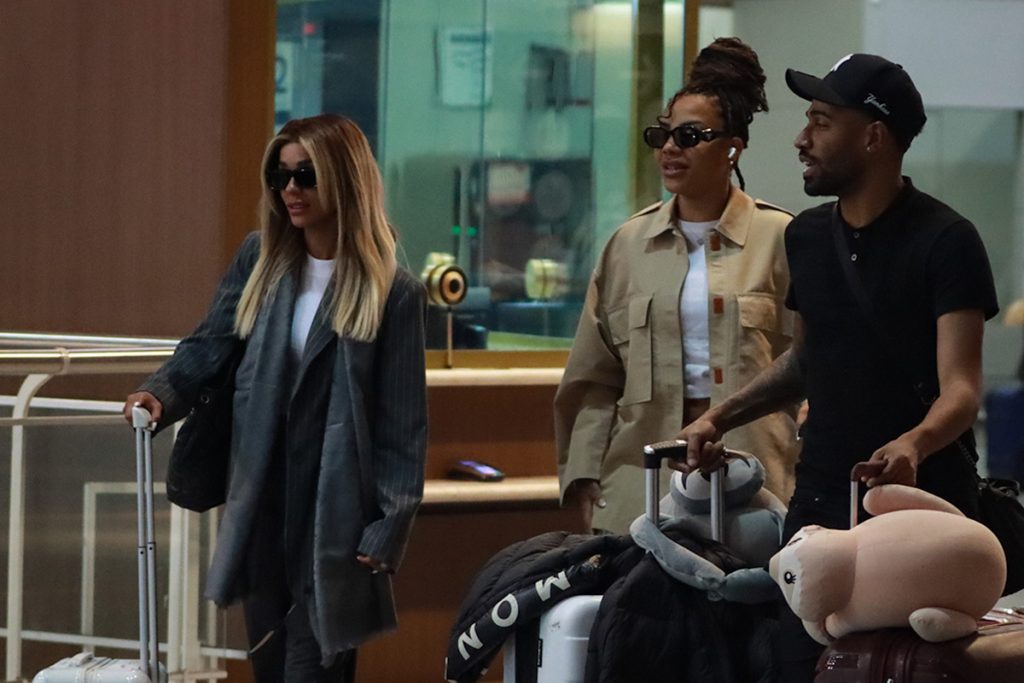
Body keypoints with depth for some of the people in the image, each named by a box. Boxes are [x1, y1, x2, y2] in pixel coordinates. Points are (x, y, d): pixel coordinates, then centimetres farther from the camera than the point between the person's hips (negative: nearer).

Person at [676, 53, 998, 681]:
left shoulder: (945, 241, -13)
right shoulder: (808, 236, 7)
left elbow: (960, 388, -20)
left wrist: (913, 443, -41)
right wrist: (720, 418, 9)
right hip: (821, 501, 6)